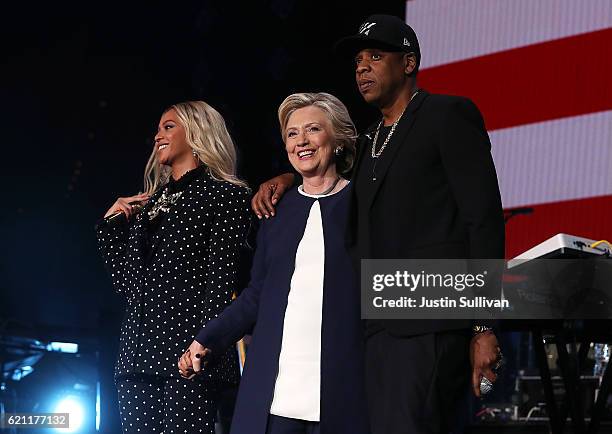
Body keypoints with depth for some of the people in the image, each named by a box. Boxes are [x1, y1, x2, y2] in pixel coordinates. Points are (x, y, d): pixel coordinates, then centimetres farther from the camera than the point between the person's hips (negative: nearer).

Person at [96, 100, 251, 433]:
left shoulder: (226, 196, 2)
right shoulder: (150, 202, 23)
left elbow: (221, 280, -8)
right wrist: (111, 224, 16)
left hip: (185, 344, -7)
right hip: (138, 348, 7)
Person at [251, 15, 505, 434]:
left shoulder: (450, 115, 2)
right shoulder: (368, 143, 24)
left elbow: (484, 219, -5)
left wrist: (484, 328, -12)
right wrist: (286, 179, 17)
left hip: (430, 325, -7)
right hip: (380, 328, 8)